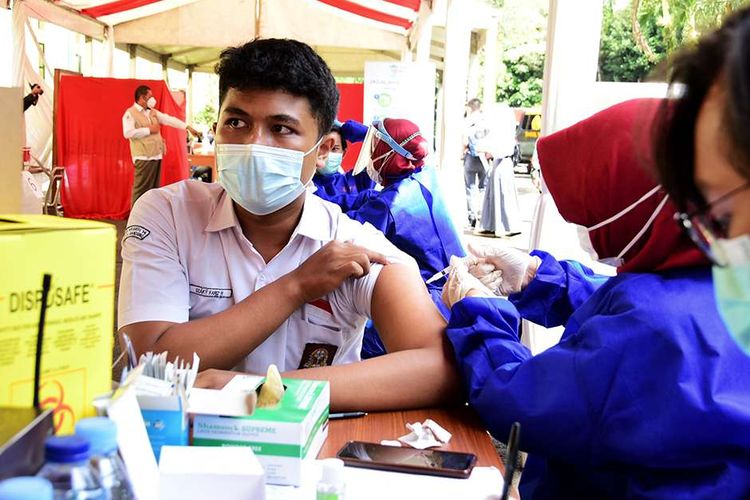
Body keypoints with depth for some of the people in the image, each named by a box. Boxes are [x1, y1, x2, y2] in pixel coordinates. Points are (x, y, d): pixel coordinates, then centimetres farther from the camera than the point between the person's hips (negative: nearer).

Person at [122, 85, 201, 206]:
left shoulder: (153, 112, 17)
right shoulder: (130, 113, -5)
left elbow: (170, 120, 15)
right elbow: (128, 133, -17)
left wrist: (188, 127, 8)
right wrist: (148, 129, -12)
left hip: (156, 156, 8)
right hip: (143, 157, -8)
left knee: (154, 189, 11)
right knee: (141, 190, -8)